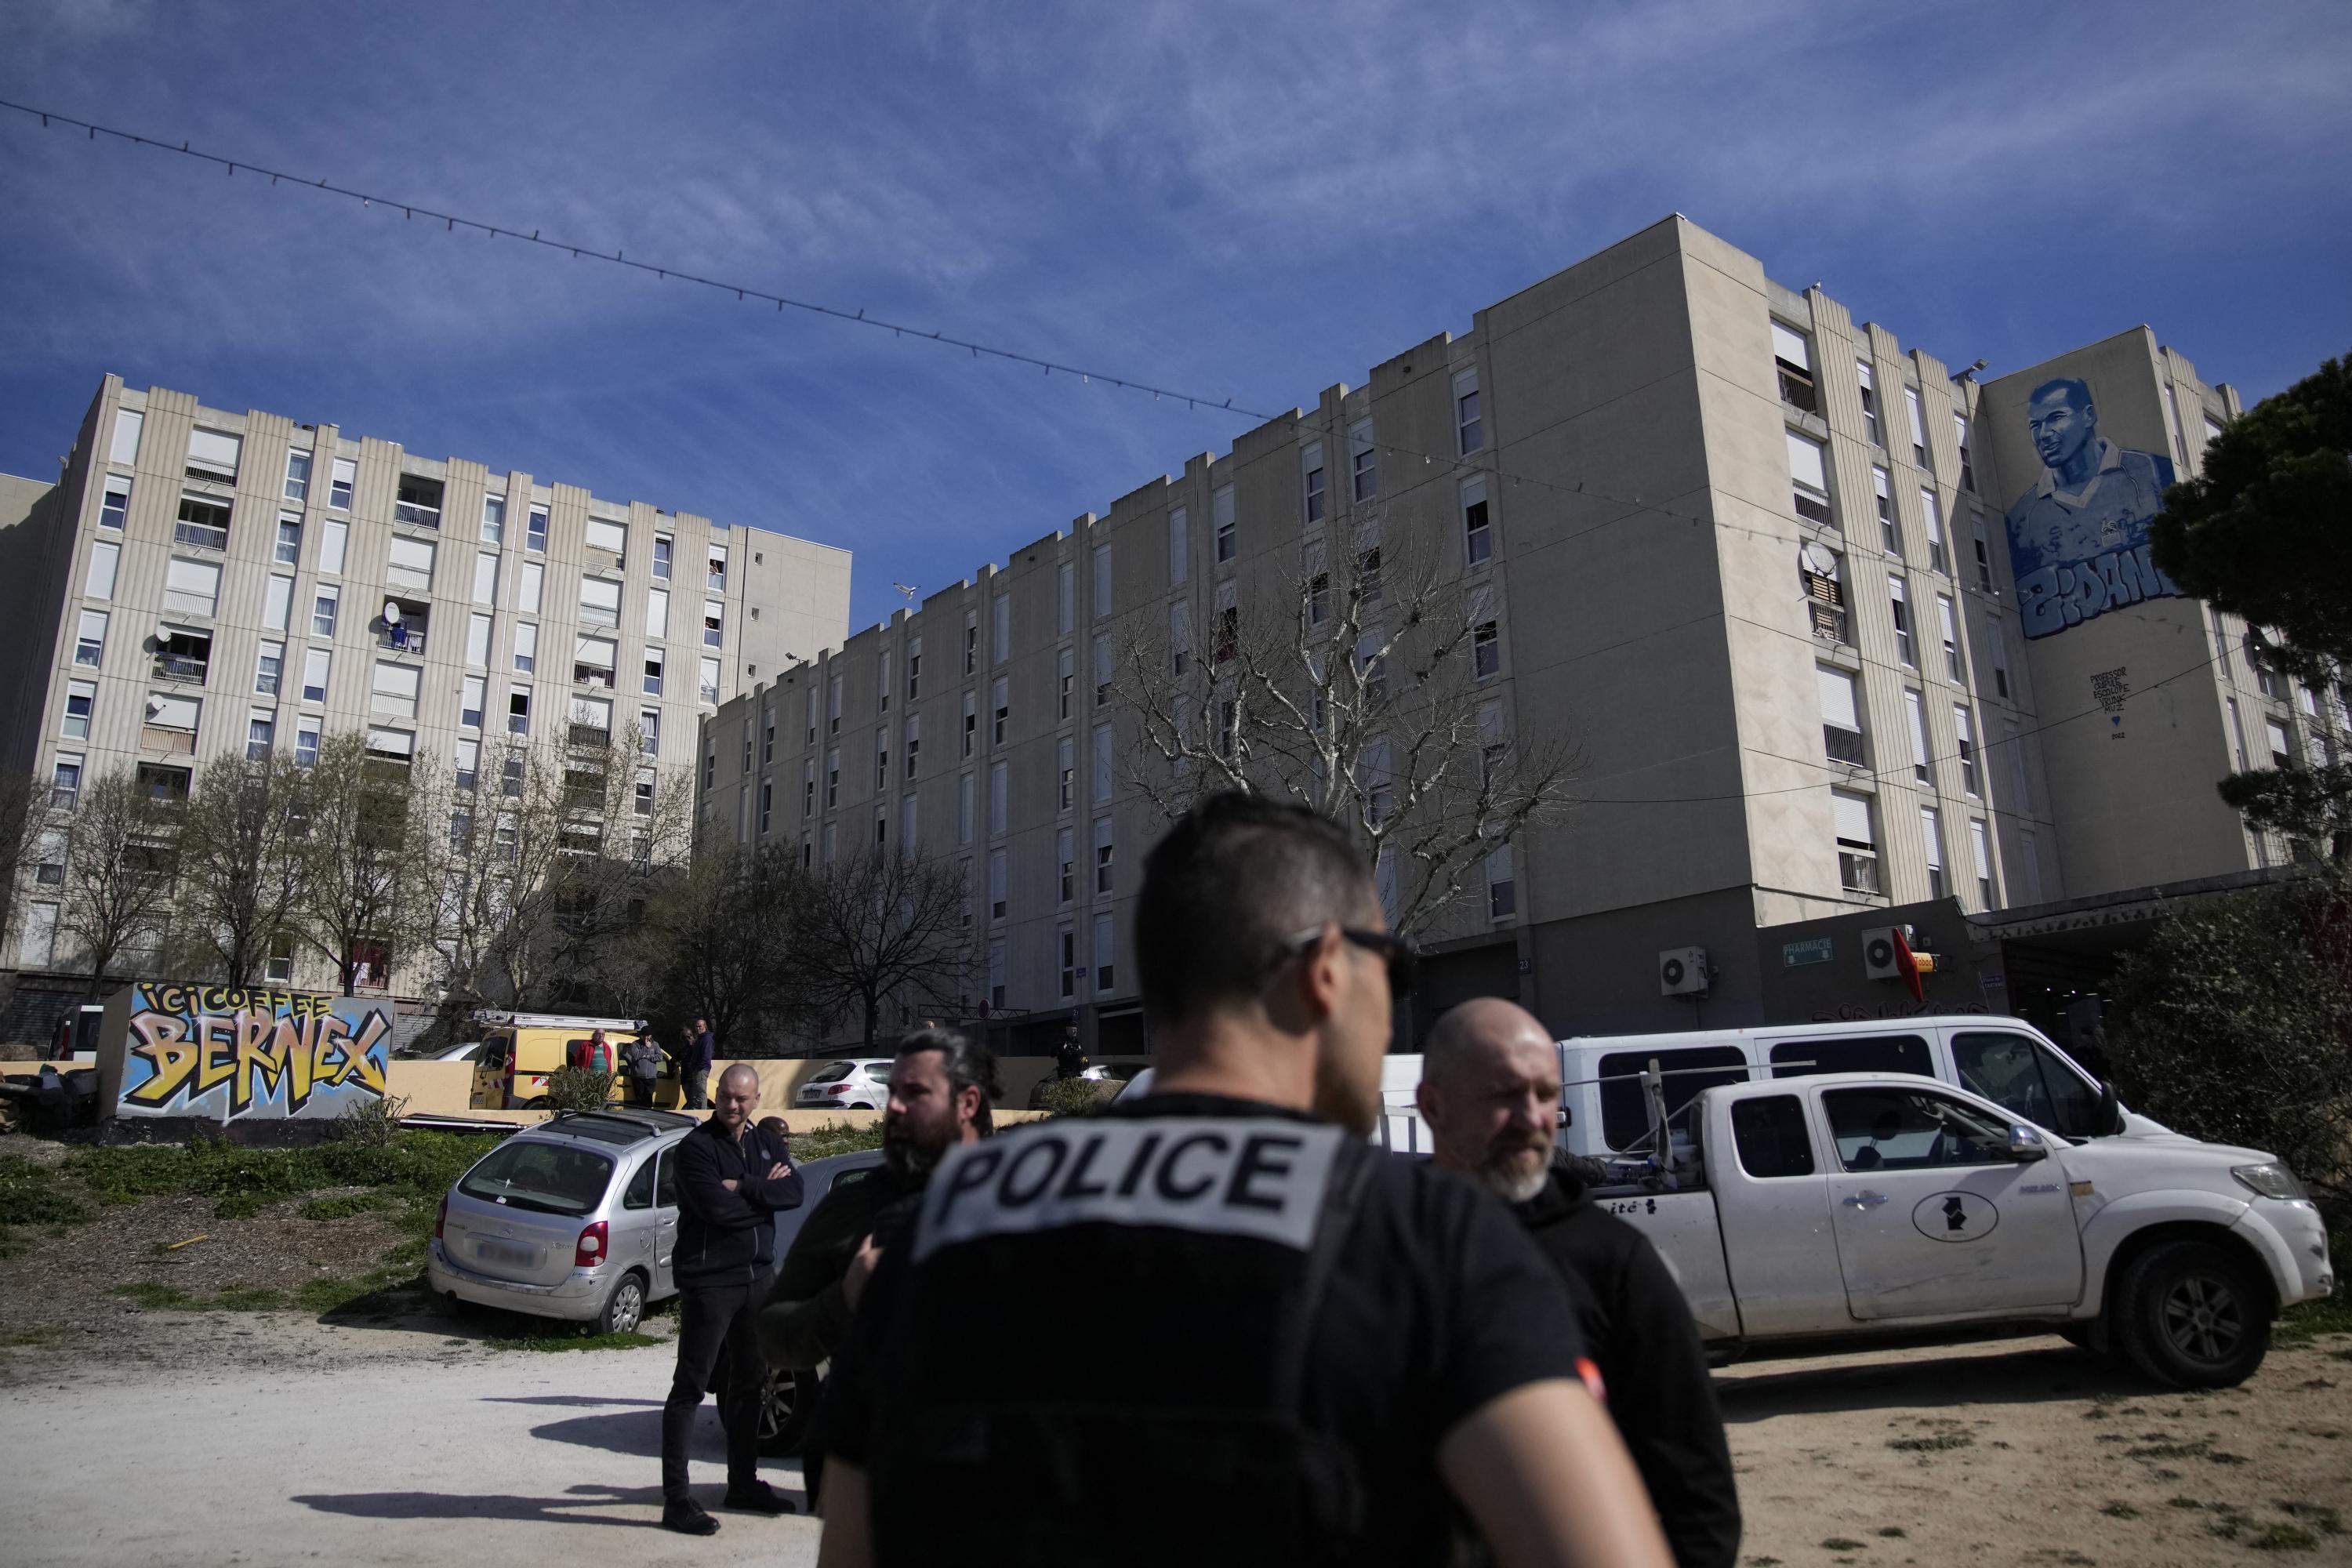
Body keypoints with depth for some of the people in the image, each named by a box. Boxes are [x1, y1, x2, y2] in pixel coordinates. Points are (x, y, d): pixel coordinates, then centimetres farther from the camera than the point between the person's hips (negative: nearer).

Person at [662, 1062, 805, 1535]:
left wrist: (743, 1188, -16)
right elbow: (716, 1207, -22)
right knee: (690, 1387, -3)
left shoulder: (762, 1143, 10)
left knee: (749, 1383, 16)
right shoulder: (696, 1146, -10)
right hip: (709, 1280, -7)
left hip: (758, 1277, 7)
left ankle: (743, 1482, 29)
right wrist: (765, 1192, -8)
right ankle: (676, 1499, 2)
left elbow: (795, 1191, -4)